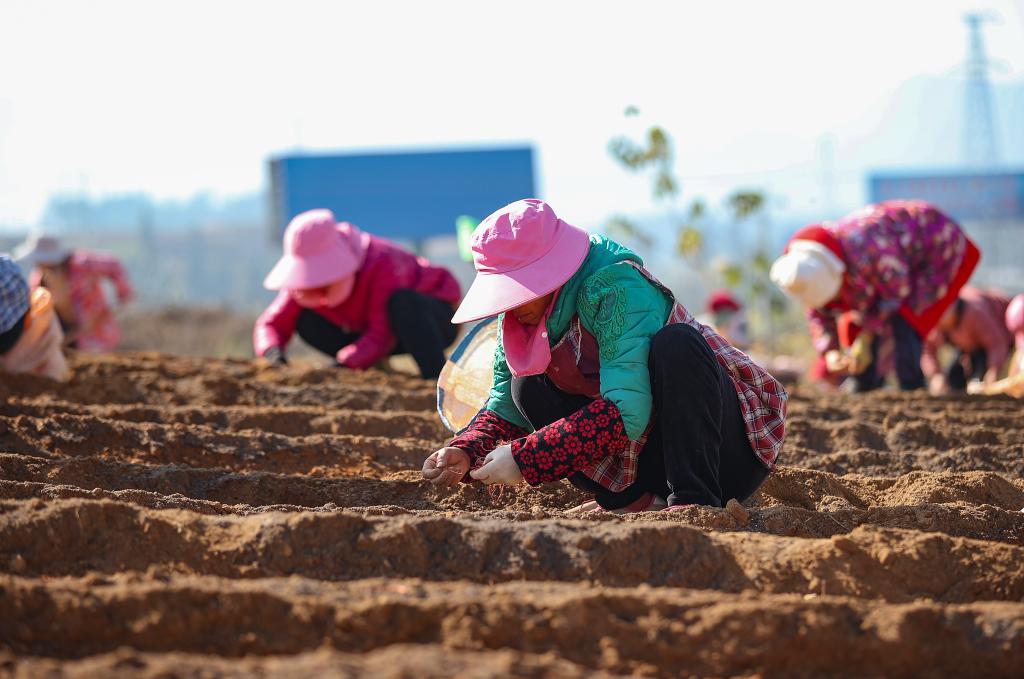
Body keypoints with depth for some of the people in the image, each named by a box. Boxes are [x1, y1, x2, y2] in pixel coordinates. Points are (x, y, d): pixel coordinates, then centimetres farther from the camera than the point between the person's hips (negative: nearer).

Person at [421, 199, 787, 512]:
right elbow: (504, 406, 3)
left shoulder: (617, 288, -26)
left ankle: (696, 500, -31)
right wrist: (464, 454, -19)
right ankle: (638, 502, -11)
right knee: (527, 388, -8)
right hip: (648, 458, 7)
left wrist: (524, 459, -33)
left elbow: (626, 414, -34)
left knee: (674, 343, -33)